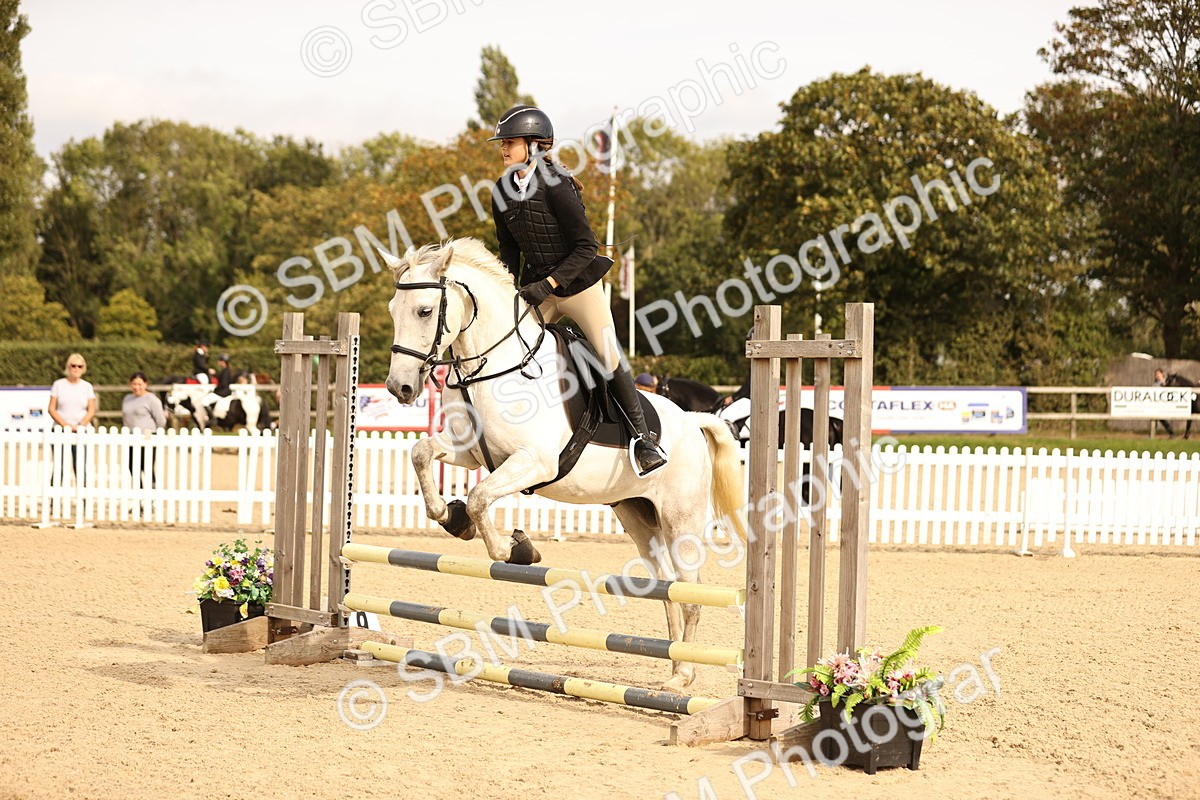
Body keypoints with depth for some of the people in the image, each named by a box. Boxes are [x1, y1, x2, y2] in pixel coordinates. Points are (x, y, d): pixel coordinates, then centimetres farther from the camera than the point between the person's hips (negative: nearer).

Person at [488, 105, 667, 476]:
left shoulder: (555, 187, -19)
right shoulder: (503, 193, 0)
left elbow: (586, 246, -19)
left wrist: (548, 283, -23)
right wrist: (510, 290, -4)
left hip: (578, 284, -6)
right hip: (536, 289, 6)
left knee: (609, 356, -13)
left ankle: (642, 436, 0)